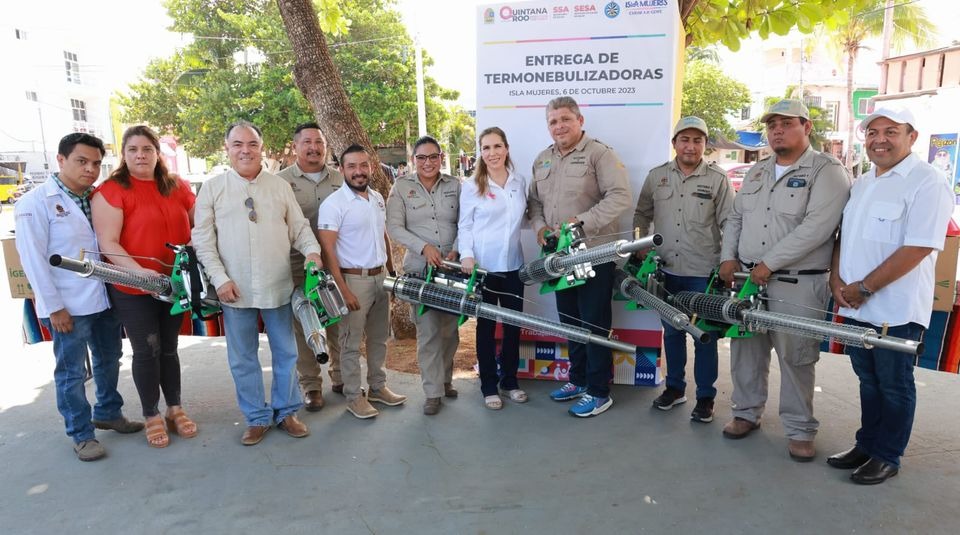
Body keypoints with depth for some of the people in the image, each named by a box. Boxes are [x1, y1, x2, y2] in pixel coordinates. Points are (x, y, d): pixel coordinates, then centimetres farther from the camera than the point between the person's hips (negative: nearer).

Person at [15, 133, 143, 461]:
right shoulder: (36, 203, -9)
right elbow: (33, 258, -11)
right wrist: (53, 307, -14)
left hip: (104, 298, 6)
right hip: (68, 306, -6)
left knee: (109, 360, 18)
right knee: (72, 371, 6)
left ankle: (108, 413, 37)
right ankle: (81, 434, 20)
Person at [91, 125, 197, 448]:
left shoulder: (178, 187, 6)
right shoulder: (111, 191, -9)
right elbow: (108, 244, -15)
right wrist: (139, 272, -27)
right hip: (133, 288, -4)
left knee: (169, 347, 15)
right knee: (146, 351, 4)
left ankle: (175, 409, 27)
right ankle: (151, 416, 20)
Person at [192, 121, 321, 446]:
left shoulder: (280, 186, 6)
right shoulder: (212, 188, 2)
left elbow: (299, 227, 8)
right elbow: (203, 240, -1)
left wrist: (312, 250, -12)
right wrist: (220, 279, -9)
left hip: (278, 286, 1)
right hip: (235, 289, -1)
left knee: (286, 352, 11)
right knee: (242, 358, 9)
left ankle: (286, 412, 28)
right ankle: (257, 418, 25)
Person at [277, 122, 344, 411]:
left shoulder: (340, 180, 9)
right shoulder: (281, 181, 0)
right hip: (298, 266, -2)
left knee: (339, 323, 11)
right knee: (303, 327, 6)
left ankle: (341, 377, 28)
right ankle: (310, 385, 21)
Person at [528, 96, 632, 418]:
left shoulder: (599, 154, -9)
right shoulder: (542, 161, 14)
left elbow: (620, 196, -18)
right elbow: (535, 202, 20)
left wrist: (582, 221, -24)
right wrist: (539, 226, 0)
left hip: (594, 254, -7)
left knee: (595, 324, 0)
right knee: (570, 321, 16)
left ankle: (599, 392, 13)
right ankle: (578, 379, 32)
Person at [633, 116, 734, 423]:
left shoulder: (718, 180, -2)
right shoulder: (656, 176, 5)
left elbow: (730, 225, -2)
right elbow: (642, 215, 13)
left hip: (703, 273, -3)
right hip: (666, 271, 3)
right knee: (671, 331, 14)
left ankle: (705, 397, 19)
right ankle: (674, 387, 31)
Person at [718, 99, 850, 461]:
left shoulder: (827, 171, -7)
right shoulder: (757, 171, 16)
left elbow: (816, 228, -19)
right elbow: (735, 218, 19)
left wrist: (769, 263, -18)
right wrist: (729, 257, 4)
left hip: (797, 284, -6)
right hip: (747, 279, 6)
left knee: (795, 358, 2)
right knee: (746, 349, 13)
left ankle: (799, 430, 19)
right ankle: (747, 413, 30)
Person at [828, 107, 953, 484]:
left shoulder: (928, 182, -12)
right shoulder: (862, 184, 12)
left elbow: (918, 248, -21)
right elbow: (844, 235, 16)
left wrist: (864, 288, -18)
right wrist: (837, 278, -1)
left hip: (896, 310, -7)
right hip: (856, 307, 7)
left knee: (894, 386, 8)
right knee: (868, 381, 18)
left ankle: (886, 457, 23)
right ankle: (866, 445, 33)